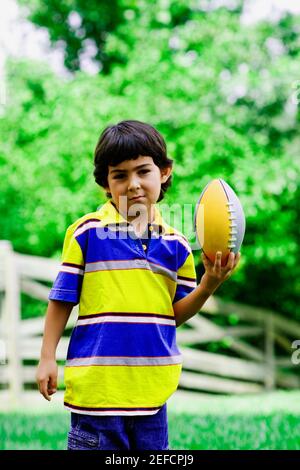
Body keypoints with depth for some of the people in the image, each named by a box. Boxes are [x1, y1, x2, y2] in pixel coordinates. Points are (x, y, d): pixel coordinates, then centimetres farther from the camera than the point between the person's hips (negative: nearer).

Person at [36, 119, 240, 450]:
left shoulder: (176, 244, 6)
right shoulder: (86, 232, -5)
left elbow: (176, 313, 8)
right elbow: (61, 299, 0)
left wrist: (208, 285, -9)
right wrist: (47, 358, -2)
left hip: (152, 389, 4)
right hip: (96, 384, -4)